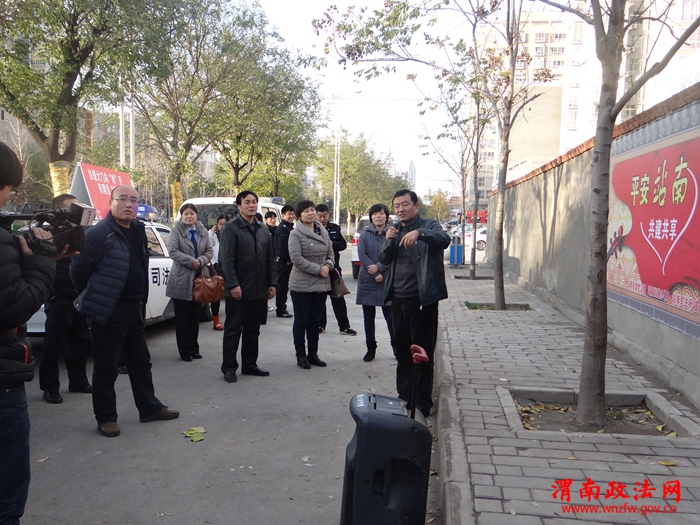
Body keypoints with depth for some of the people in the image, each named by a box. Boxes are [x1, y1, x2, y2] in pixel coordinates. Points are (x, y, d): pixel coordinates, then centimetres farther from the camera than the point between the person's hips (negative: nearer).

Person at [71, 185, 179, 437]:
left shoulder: (137, 231, 9)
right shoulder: (98, 234, -16)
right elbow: (78, 270, -12)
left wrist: (140, 302, 16)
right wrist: (94, 298, 0)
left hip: (134, 309, 8)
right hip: (108, 312, -8)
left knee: (141, 361, 16)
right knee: (106, 367, 5)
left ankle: (150, 407, 28)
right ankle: (105, 418, 18)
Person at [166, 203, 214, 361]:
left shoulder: (203, 232, 11)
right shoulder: (176, 231, -2)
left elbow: (210, 251, 5)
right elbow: (173, 251, -13)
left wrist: (200, 261, -14)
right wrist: (191, 261, -19)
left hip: (199, 278, 4)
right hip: (181, 281, -4)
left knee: (195, 317, 11)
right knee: (182, 317, 2)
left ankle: (194, 349, 21)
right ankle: (185, 351, 10)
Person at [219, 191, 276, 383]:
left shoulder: (263, 229, 12)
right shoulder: (231, 229, -6)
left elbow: (270, 259, 14)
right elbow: (227, 259, -12)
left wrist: (272, 283, 8)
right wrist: (233, 284, -18)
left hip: (258, 289, 6)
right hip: (238, 290, -6)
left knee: (252, 330, 13)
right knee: (233, 330, 4)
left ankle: (249, 364, 24)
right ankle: (229, 368, 13)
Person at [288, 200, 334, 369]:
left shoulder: (323, 232, 9)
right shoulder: (296, 234, -8)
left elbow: (330, 253, 14)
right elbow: (296, 258, -17)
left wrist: (328, 266, -8)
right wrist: (318, 269, -17)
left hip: (322, 284, 5)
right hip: (302, 284, -5)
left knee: (315, 321, 12)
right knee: (301, 321, 4)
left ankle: (313, 354, 23)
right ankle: (301, 355, 15)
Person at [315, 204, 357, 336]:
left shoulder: (335, 228, 7)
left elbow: (343, 245, 3)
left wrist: (332, 244, -13)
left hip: (333, 267, 2)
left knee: (338, 297, 6)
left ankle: (344, 326, 11)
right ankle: (321, 325, 21)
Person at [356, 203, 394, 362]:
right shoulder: (365, 234, 3)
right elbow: (362, 255, -6)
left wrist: (378, 267, -18)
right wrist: (375, 274, -13)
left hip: (387, 281, -2)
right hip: (368, 281, 2)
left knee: (390, 316, 1)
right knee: (368, 317, 8)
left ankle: (396, 347, 16)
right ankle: (371, 349, 18)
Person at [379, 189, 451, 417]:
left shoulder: (428, 225, -4)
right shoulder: (395, 230, 15)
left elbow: (444, 239, -25)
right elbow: (384, 259, 8)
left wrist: (419, 233, -42)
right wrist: (389, 241, -11)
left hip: (422, 299, -6)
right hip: (398, 299, 6)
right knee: (402, 351, 15)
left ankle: (422, 403, 10)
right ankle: (404, 397, 28)